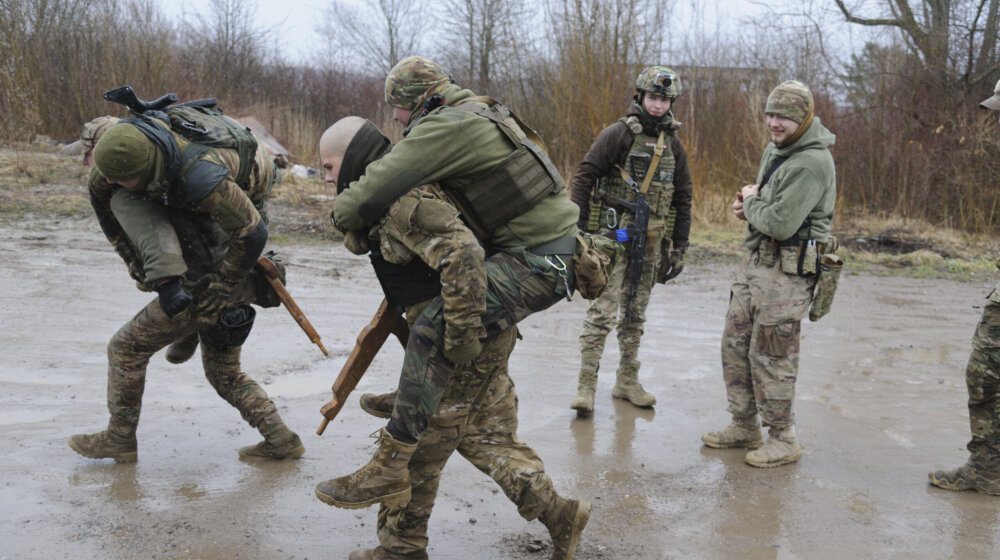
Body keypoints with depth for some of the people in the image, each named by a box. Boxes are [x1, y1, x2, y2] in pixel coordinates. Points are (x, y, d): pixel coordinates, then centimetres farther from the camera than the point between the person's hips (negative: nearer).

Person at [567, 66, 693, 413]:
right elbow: (583, 177, -9)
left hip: (651, 240, 5)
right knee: (604, 310, -11)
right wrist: (579, 228, -16)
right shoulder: (617, 134, -6)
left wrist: (679, 246, 12)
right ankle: (586, 384, -6)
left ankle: (627, 381, 21)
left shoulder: (673, 145, 11)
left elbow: (683, 197, 16)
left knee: (636, 313, 12)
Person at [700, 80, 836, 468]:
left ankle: (784, 440, 11)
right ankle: (744, 428, 27)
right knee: (735, 344, 14)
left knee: (771, 356, -3)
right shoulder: (775, 150, 12)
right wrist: (747, 206, 4)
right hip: (756, 261, 10)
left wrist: (752, 203, -7)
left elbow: (781, 223, -26)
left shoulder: (812, 163, -20)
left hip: (786, 271, -10)